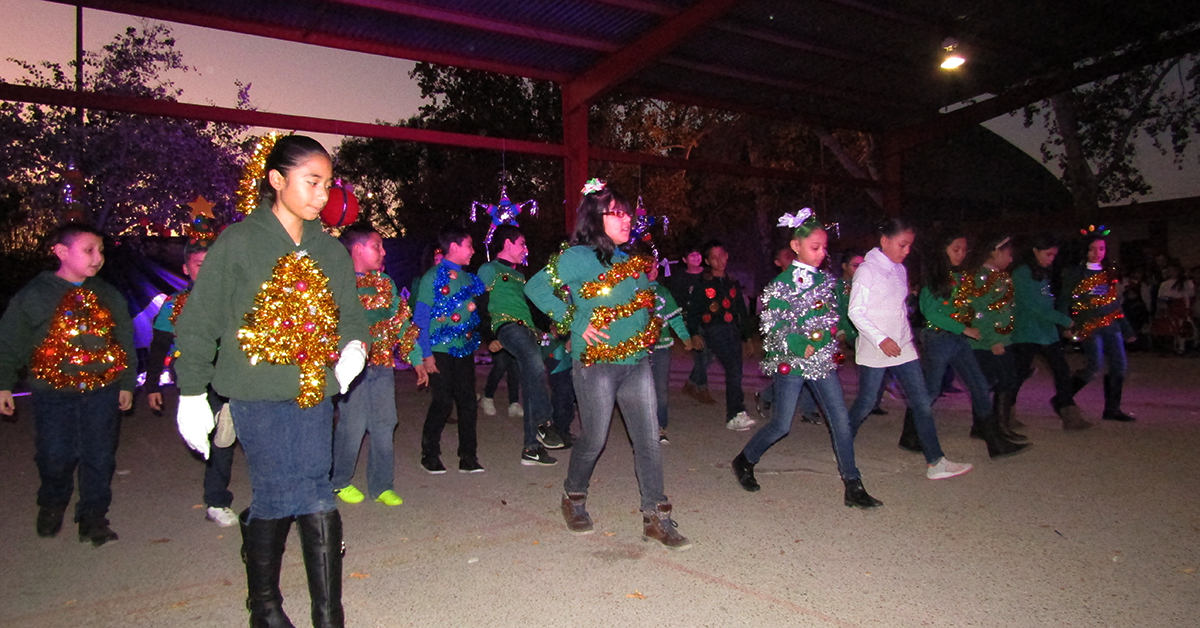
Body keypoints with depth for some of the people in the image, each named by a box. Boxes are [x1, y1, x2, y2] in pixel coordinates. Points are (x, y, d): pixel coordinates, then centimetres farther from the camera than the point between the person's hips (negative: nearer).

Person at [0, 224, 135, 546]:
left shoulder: (109, 296, 7)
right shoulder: (33, 295, -2)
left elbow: (126, 342, 13)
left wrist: (126, 383, 12)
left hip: (102, 391, 2)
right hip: (53, 395, -2)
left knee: (99, 458, 3)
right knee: (55, 458, 5)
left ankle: (93, 516, 20)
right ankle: (51, 507, 34)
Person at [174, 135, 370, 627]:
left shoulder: (331, 251, 10)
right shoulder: (237, 243, -4)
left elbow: (351, 315, 17)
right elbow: (196, 325, 0)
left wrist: (355, 346, -4)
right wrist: (193, 394, -1)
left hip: (315, 394, 3)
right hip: (258, 397, -3)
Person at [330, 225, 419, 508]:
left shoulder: (385, 283, 15)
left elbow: (401, 320, 17)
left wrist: (415, 356, 14)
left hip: (382, 364, 6)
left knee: (384, 424, 7)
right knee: (352, 426, -1)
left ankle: (381, 486, 18)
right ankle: (340, 482, 21)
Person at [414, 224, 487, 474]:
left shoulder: (468, 278, 12)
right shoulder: (433, 278, -6)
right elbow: (420, 319, -8)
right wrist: (426, 355, -13)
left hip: (464, 349, 6)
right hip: (441, 350, -6)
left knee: (467, 401, 5)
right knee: (443, 402, -3)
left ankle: (468, 458, 15)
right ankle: (430, 455, 16)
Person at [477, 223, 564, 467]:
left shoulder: (519, 275, 32)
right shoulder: (489, 270, 8)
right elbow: (480, 304, 1)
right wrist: (492, 337, -4)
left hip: (528, 330, 8)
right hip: (507, 325, -8)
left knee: (533, 387, 1)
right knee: (535, 363, -35)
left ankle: (532, 448, 4)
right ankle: (543, 423, -35)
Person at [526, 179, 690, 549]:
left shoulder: (629, 259, 12)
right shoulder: (577, 257, -8)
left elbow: (648, 298, 27)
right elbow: (535, 288, -11)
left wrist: (653, 326, 9)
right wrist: (577, 324, -13)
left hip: (637, 363, 6)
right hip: (596, 364, -6)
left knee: (649, 439, 3)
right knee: (594, 439, 6)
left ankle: (656, 517, 12)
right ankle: (574, 499, 32)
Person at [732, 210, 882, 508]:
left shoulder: (825, 280, 9)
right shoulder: (782, 283, -9)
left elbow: (833, 319, 14)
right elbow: (773, 328, -13)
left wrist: (819, 340, -1)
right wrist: (802, 347, -21)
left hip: (822, 361, 6)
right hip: (791, 363, -5)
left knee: (841, 420, 0)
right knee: (781, 425, 2)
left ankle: (853, 487, 9)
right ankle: (744, 461, 26)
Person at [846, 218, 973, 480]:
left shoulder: (900, 270, 12)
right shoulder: (867, 270, -10)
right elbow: (855, 311, -15)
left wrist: (908, 337, 14)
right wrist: (880, 339, -22)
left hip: (902, 347, 7)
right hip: (874, 350, -7)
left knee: (922, 403, 2)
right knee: (866, 403, 2)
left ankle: (936, 462, 6)